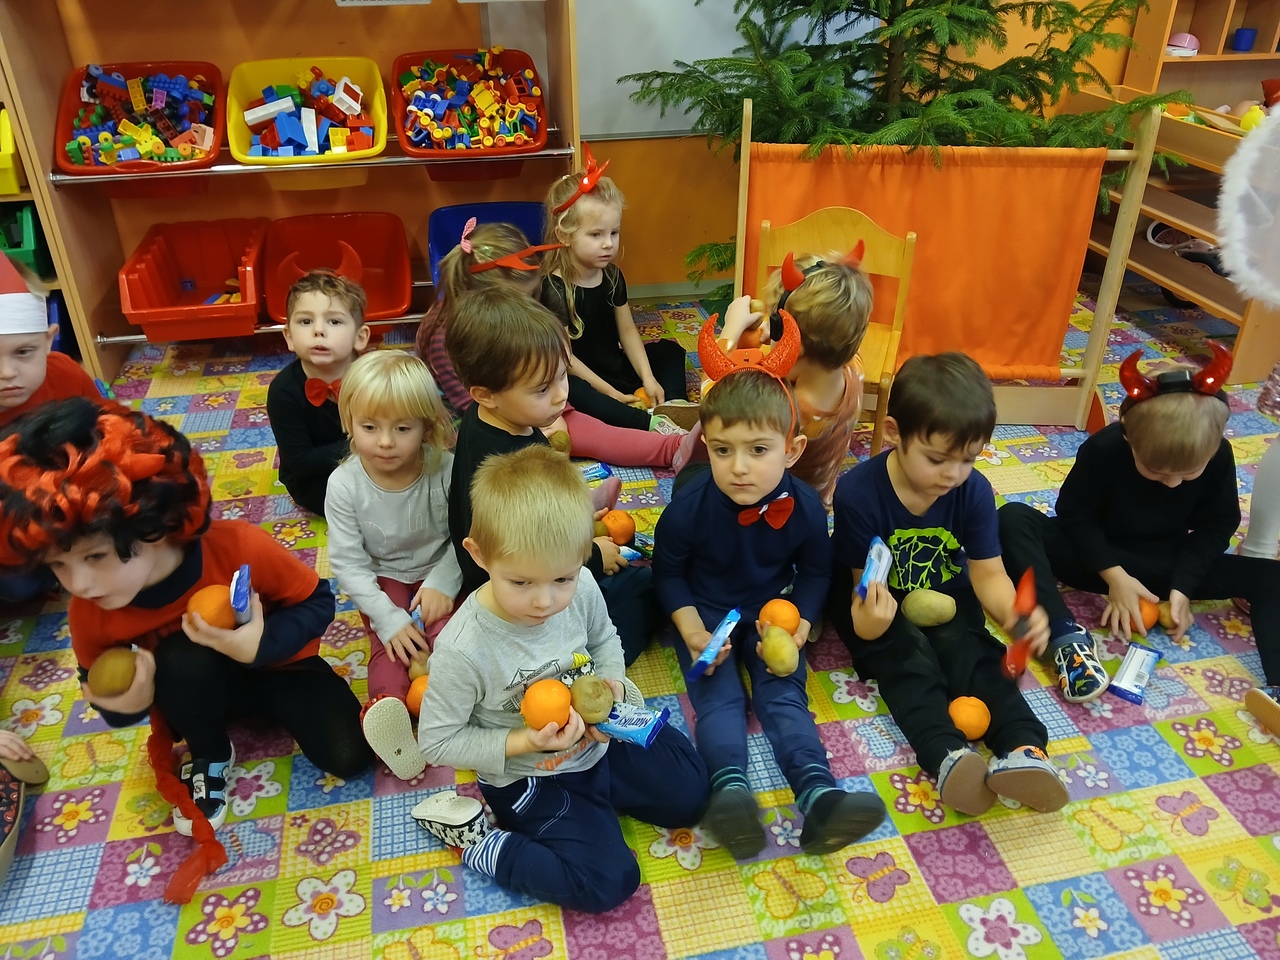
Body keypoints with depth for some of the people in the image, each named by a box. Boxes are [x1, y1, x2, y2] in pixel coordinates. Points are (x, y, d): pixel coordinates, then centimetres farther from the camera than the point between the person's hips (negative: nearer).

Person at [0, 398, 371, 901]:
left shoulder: (239, 547, -35)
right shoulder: (90, 613, -24)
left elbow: (316, 600, -19)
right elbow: (104, 688, -4)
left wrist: (260, 646, -36)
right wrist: (125, 704, -28)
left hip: (275, 665, -2)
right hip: (195, 689, 2)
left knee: (349, 757, -19)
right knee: (183, 660, -35)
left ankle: (264, 709, 11)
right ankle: (210, 760, -5)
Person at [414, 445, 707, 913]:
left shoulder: (580, 589, -20)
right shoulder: (462, 650, -33)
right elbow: (437, 742, -19)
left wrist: (611, 683, -16)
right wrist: (522, 743, -28)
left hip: (599, 741, 6)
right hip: (528, 779, -5)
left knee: (688, 794, 12)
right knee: (607, 883, -11)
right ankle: (471, 834, 0)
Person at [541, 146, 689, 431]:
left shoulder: (612, 275, 1)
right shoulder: (554, 289, -19)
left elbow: (627, 331, 2)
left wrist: (648, 378, -10)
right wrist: (610, 393, -20)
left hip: (617, 366, 8)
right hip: (582, 380, -8)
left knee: (670, 351, 7)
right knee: (564, 389, -38)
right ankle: (651, 424, -44)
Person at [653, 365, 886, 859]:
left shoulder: (805, 507, -16)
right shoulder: (688, 508, -22)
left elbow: (815, 572, 3)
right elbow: (668, 572, -5)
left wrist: (799, 624, -12)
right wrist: (692, 631, -18)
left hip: (771, 611, 1)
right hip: (705, 611, -1)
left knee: (784, 693, -15)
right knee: (718, 697, -20)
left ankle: (818, 793, -28)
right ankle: (729, 789, -38)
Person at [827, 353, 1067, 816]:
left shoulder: (974, 489, -16)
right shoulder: (857, 492, -26)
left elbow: (989, 573, -15)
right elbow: (866, 580, -20)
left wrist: (1014, 614, -38)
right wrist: (867, 620, -44)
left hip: (945, 594, 3)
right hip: (880, 598, -3)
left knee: (971, 651, -23)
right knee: (907, 655, -28)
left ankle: (1024, 747, -36)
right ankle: (948, 755, -45)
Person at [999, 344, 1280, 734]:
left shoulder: (1219, 455, -14)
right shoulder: (1103, 449, -22)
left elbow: (1216, 525, -2)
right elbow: (1074, 514, -13)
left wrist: (1183, 585, -14)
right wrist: (1114, 575, -21)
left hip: (1167, 564, 3)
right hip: (1100, 556, -3)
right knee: (1013, 519, -30)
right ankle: (1067, 636, -42)